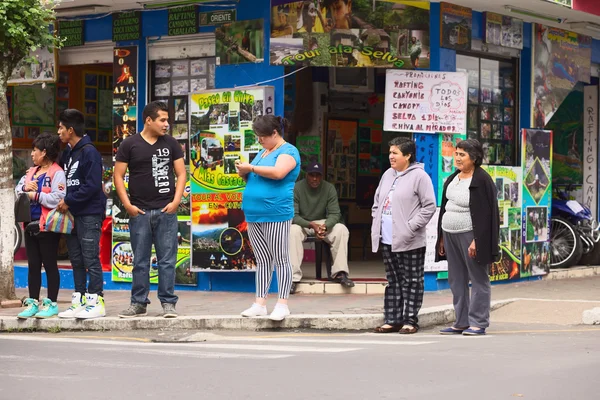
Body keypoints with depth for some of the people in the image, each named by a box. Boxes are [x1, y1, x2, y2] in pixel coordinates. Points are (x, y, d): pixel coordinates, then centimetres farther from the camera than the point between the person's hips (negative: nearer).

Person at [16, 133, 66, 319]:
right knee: (33, 265, 11)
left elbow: (58, 199, -22)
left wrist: (35, 195, -14)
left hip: (47, 227, -8)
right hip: (31, 225, 8)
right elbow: (17, 190, 15)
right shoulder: (31, 172, 15)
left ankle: (51, 304, 7)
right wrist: (25, 188, -7)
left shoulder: (57, 173, -11)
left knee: (49, 265, 1)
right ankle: (33, 303, 17)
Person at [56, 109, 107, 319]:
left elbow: (92, 185, -18)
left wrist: (69, 201, -14)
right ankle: (79, 301, 16)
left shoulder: (89, 152, -11)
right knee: (76, 260, 11)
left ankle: (96, 302, -2)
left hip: (89, 214, -9)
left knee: (91, 260, -6)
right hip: (72, 214, 9)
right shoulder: (67, 153, 15)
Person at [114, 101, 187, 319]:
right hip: (139, 212, -1)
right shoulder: (129, 145, 2)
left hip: (166, 211, 1)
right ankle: (138, 303, 13)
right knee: (140, 261, 6)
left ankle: (168, 303, 5)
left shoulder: (170, 144, 7)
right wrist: (127, 205, -6)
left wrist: (176, 201, -5)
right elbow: (118, 176, 2)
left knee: (167, 260, 0)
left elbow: (181, 173, 7)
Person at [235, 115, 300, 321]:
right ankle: (260, 303, 10)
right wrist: (244, 173, 4)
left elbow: (278, 172, -23)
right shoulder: (263, 152, 20)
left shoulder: (288, 151, -5)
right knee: (262, 260, 9)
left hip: (276, 215, -8)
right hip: (254, 215, 8)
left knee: (281, 259, -3)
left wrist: (251, 168, -15)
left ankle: (282, 304, -2)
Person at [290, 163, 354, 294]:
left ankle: (340, 273, -20)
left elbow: (335, 214, -10)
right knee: (293, 231, -36)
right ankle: (293, 276, -35)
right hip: (301, 223, -3)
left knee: (341, 230, -24)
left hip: (322, 223, 3)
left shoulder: (329, 188, -6)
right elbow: (293, 215, -19)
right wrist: (311, 225, -35)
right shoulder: (297, 188, -14)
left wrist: (325, 226, -33)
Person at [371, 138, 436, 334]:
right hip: (387, 240, 8)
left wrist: (412, 227, -17)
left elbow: (429, 206, -12)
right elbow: (377, 201, 22)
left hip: (409, 242, -8)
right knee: (393, 281, 12)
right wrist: (376, 224, 9)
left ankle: (410, 320, 5)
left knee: (412, 282, 0)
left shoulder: (419, 176, -9)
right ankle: (392, 320, 17)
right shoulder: (388, 175, 15)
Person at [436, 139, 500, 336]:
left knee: (478, 279, -2)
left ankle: (478, 323, -1)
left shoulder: (482, 180, -10)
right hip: (450, 235, 9)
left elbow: (485, 213, -15)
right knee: (456, 281, 11)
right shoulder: (452, 179, 15)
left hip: (469, 235, -9)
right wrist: (442, 238, 17)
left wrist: (477, 241, -20)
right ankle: (461, 323, 17)